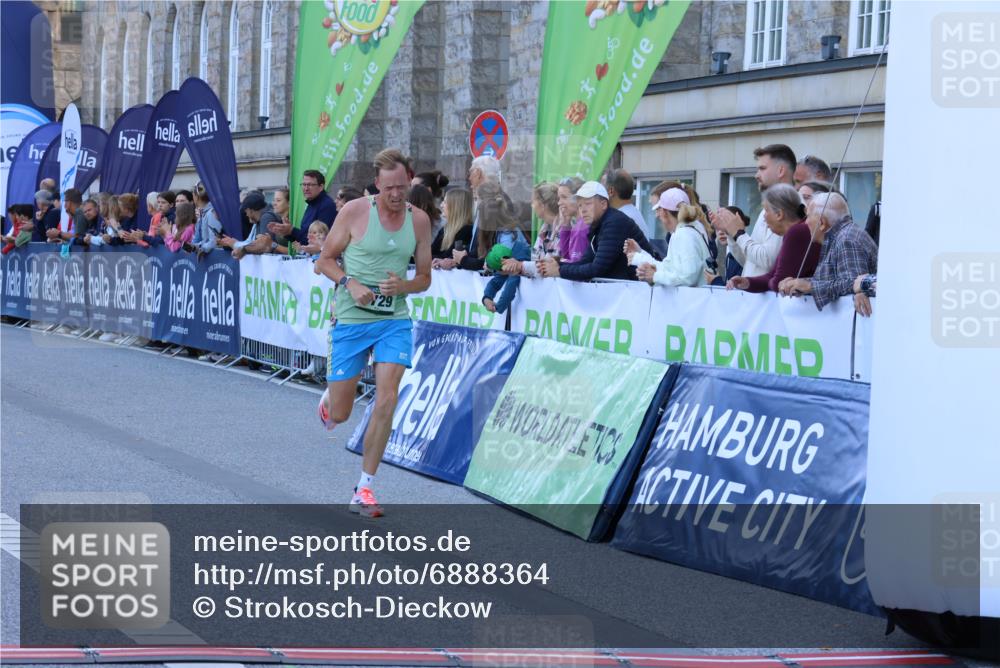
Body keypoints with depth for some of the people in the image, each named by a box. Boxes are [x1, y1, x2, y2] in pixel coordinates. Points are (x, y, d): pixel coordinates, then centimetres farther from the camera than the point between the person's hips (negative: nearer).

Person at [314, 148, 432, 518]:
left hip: (395, 320, 2)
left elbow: (424, 279, 11)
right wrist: (350, 283, -18)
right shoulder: (354, 212, -7)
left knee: (386, 403, -12)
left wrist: (402, 286, -12)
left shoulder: (419, 220, 2)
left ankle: (364, 489, 0)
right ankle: (329, 397, 44)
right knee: (339, 414, 3)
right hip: (352, 320, -2)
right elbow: (324, 261, 1)